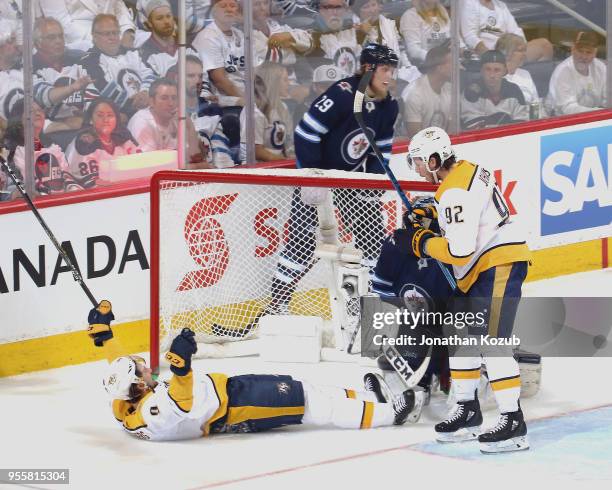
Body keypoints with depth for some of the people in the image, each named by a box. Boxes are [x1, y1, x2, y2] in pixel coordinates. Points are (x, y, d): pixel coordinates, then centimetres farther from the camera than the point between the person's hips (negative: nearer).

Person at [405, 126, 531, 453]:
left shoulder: (456, 192, -22)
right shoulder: (466, 171, 10)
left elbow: (459, 250, -27)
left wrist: (424, 243, -10)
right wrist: (432, 213, 14)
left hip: (500, 264, -11)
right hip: (479, 269, 11)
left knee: (491, 341, -16)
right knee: (460, 334, 16)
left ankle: (513, 424, -17)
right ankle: (467, 411, 25)